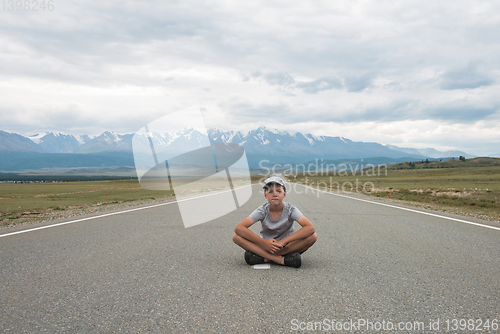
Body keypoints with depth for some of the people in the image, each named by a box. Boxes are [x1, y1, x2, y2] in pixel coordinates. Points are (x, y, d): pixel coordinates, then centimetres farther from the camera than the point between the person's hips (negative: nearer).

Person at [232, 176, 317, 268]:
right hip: (265, 246, 0)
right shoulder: (262, 211, -13)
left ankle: (264, 257, -25)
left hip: (287, 246, 0)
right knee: (236, 237, -22)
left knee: (313, 236, -28)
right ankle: (280, 259, -28)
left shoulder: (290, 210, -15)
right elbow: (239, 228, -23)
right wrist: (263, 242, -33)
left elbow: (310, 228, -29)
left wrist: (283, 241, -35)